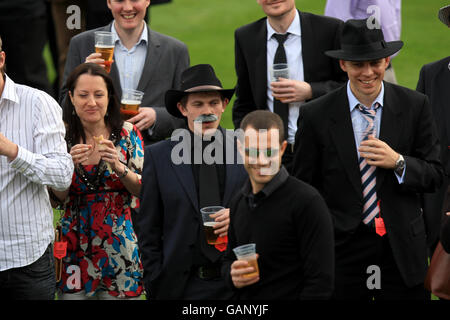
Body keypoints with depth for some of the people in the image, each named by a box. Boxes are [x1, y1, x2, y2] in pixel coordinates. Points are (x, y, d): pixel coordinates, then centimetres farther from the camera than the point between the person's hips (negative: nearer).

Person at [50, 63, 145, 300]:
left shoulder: (127, 133, -1)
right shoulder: (62, 136, 0)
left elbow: (145, 190, -2)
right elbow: (56, 199, -1)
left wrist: (119, 167, -19)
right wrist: (70, 165, -18)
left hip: (120, 247, -1)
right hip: (75, 246, 1)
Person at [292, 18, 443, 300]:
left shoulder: (415, 106, 0)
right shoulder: (316, 115, -3)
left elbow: (435, 176, 3)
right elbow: (304, 189, 1)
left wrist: (398, 162, -17)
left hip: (402, 247, 1)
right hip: (343, 249, -1)